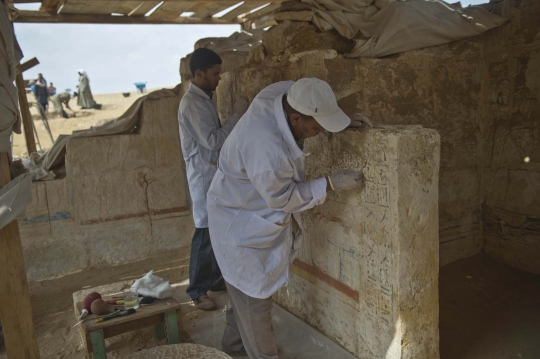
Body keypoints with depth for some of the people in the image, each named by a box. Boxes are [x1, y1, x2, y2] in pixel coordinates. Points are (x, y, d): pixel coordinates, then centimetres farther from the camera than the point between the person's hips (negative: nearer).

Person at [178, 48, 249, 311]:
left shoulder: (204, 99, 14)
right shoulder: (192, 103, -18)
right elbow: (212, 140, -24)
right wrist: (237, 115, -20)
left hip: (215, 172, 10)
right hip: (203, 174, -10)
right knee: (206, 233, -3)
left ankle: (215, 279, 31)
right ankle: (197, 290, 12)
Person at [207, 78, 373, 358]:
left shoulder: (287, 93, -16)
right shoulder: (268, 151, -39)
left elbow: (316, 114, 9)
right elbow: (283, 198, -21)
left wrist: (345, 121, -4)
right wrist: (332, 184, -17)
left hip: (255, 216, 9)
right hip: (242, 226, -9)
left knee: (245, 288, 25)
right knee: (255, 296, 8)